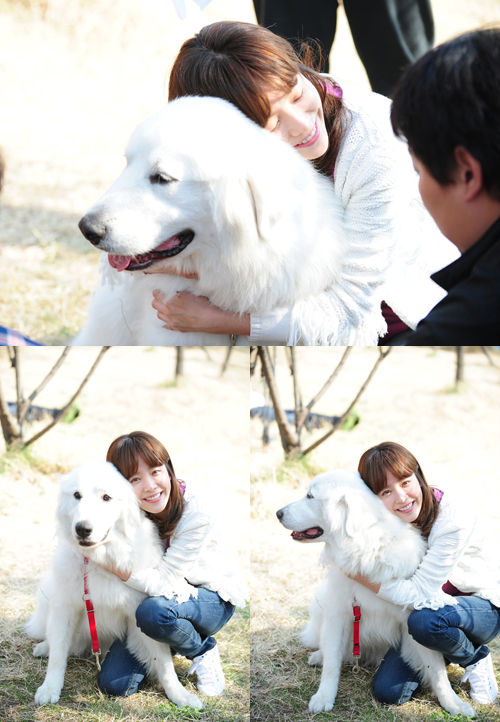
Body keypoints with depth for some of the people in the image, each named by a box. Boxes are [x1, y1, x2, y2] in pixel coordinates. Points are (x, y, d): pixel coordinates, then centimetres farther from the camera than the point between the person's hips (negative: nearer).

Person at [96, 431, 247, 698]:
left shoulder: (196, 517, -29)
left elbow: (161, 583, -31)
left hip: (212, 598, -4)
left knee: (153, 611, -37)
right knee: (113, 683, -13)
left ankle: (202, 650, -7)